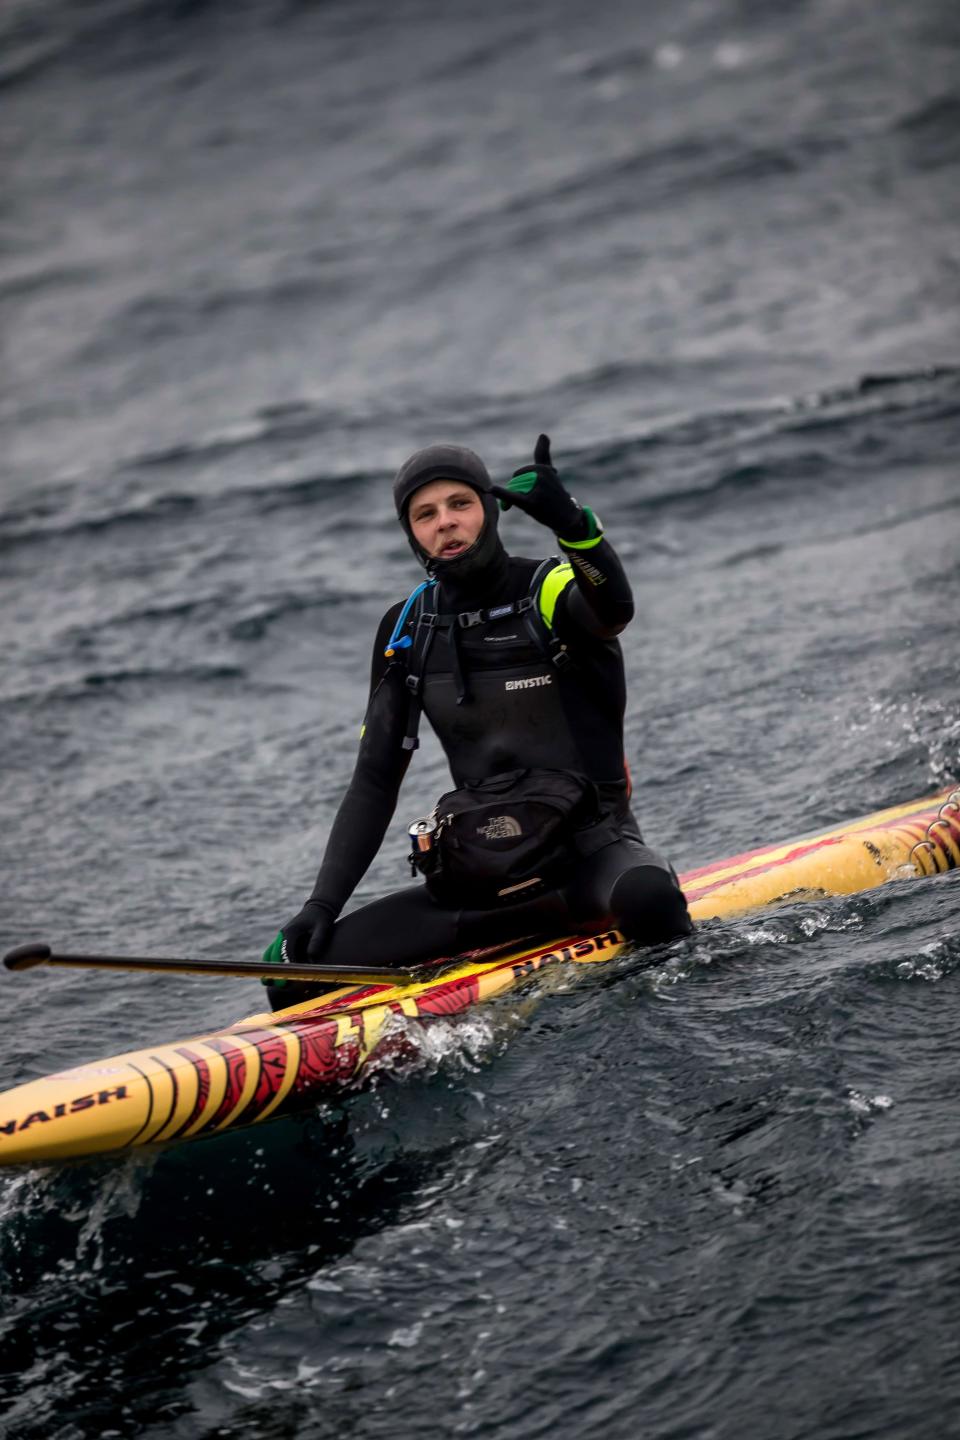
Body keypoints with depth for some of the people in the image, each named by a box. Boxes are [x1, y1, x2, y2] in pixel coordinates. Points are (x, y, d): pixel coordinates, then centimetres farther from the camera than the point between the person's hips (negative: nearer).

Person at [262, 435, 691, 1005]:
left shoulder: (552, 591, -6)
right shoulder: (406, 631, 7)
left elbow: (614, 609, -32)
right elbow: (374, 784, 11)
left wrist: (571, 521, -51)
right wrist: (323, 905, 2)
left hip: (592, 850, -4)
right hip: (483, 869, 4)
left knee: (647, 897, -40)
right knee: (296, 969, -12)